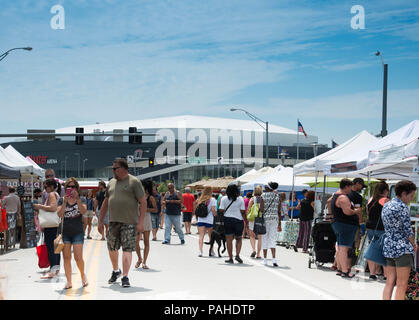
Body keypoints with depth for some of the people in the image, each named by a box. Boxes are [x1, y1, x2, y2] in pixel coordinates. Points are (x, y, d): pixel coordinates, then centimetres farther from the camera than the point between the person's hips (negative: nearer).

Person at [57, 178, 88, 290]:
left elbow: (83, 211, -19)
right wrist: (65, 202, -23)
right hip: (65, 233, 2)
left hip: (78, 232, -2)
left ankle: (83, 275, 19)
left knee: (78, 257, -7)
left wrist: (77, 198, -29)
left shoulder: (80, 201, 1)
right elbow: (59, 214, -11)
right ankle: (69, 281, 11)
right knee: (66, 257, 3)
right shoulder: (63, 202, 5)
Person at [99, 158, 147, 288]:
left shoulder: (134, 182, -3)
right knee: (112, 248, 12)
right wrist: (100, 221, 17)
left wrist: (141, 222, -13)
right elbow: (105, 203, 21)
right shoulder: (111, 183, 15)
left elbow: (143, 202, -6)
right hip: (113, 221, 6)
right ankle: (116, 270, 35)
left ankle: (125, 277, -3)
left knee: (127, 249, -6)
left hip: (129, 222, -6)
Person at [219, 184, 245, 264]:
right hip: (238, 219, 0)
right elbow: (242, 211, -4)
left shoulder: (224, 199, -2)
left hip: (227, 219, 0)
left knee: (229, 240, 5)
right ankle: (237, 255, -2)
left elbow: (221, 210, -6)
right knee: (238, 239, 14)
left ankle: (230, 258, 6)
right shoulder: (240, 199, -3)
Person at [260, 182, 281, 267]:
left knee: (264, 238, 7)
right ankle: (274, 259, -9)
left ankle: (265, 259, 11)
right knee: (273, 238, 4)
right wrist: (279, 224, 11)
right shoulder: (277, 196, 6)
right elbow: (279, 211, 7)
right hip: (275, 218, 3)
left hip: (265, 218, -3)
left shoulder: (263, 196, -4)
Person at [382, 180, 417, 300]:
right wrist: (413, 244, 6)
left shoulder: (386, 206, 13)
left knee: (389, 283, 10)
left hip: (388, 247, 8)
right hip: (402, 249, -8)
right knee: (402, 286, -4)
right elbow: (408, 230, -13)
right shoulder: (402, 206, -13)